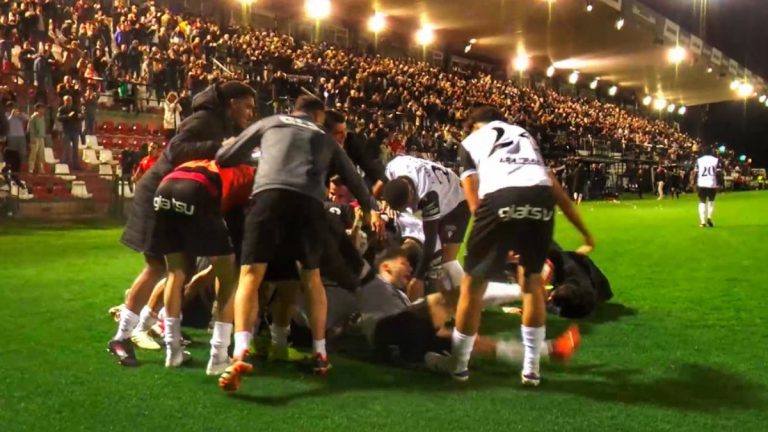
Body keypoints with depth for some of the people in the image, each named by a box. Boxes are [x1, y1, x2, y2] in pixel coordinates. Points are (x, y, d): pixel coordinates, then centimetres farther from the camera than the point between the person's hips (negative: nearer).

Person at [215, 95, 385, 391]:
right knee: (312, 276, 19)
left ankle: (240, 354, -24)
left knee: (251, 274, -4)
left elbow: (225, 158, 29)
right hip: (309, 200, 2)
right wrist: (371, 208, 48)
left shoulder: (270, 123, 29)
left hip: (270, 194, -2)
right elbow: (351, 176, 38)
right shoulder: (325, 138, 33)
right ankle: (320, 353, 22)